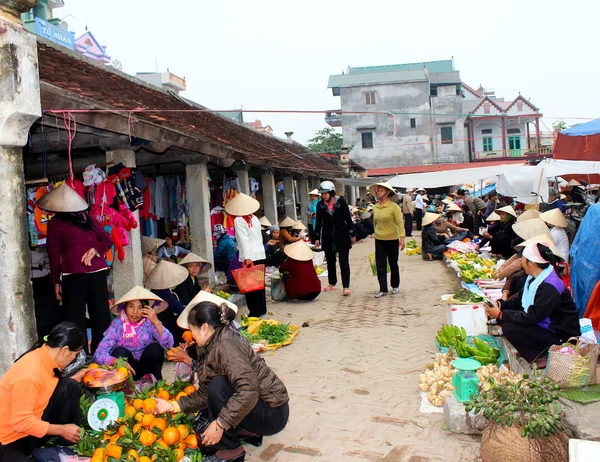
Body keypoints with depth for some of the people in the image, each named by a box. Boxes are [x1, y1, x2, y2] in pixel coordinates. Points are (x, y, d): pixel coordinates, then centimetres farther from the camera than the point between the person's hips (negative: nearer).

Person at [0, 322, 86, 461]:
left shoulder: (46, 358, -5)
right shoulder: (30, 373, -31)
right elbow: (21, 422, -29)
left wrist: (77, 377, 7)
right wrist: (61, 430, -21)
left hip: (33, 421, 9)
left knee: (70, 387, -7)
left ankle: (69, 443, 3)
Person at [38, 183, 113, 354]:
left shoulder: (55, 223, 4)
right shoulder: (88, 218, 14)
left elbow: (54, 254, 3)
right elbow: (108, 239, 11)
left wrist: (56, 281, 6)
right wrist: (95, 250, -2)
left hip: (74, 273, -4)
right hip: (98, 270, 4)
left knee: (76, 318, 4)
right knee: (101, 315, 10)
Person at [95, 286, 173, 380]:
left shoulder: (149, 322, -14)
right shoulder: (117, 324, -16)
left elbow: (168, 345, -26)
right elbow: (99, 354, -23)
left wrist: (156, 322, -35)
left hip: (146, 366, 1)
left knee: (155, 348, -24)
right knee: (120, 351, -27)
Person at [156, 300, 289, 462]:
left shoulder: (224, 345, -24)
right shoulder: (212, 347, 5)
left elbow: (248, 389, -36)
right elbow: (205, 394, 7)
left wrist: (220, 424, -32)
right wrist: (172, 405, 2)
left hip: (273, 414, -10)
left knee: (219, 384, -27)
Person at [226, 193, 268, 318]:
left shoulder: (238, 220, -8)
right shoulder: (254, 218, 10)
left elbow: (244, 240, -15)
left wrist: (247, 257, -18)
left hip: (250, 257, -6)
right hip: (261, 255, 6)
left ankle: (255, 312, 4)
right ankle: (262, 309, 22)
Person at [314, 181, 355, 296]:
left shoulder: (341, 201, -7)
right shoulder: (320, 205, 0)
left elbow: (348, 218, -3)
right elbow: (319, 222, 6)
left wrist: (352, 234, -1)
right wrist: (317, 238, 6)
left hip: (342, 235, -3)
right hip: (327, 237, 3)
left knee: (344, 262, -3)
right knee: (330, 261, 13)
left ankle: (346, 287, -3)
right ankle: (332, 283, 27)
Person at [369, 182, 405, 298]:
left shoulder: (394, 206, -11)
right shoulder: (375, 207, 4)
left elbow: (400, 223, -14)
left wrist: (402, 238, -21)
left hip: (392, 239, -4)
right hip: (379, 240, 4)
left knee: (393, 264, 11)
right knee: (380, 265, -1)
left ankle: (395, 286, 30)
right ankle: (383, 290, 2)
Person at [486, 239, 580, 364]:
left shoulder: (550, 287, -27)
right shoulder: (536, 277, 2)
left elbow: (532, 317, -28)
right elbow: (519, 299, 12)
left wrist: (500, 314, -21)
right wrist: (500, 304, -4)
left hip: (560, 336, -9)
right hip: (542, 323, 9)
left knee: (510, 328, -23)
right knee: (505, 319, -3)